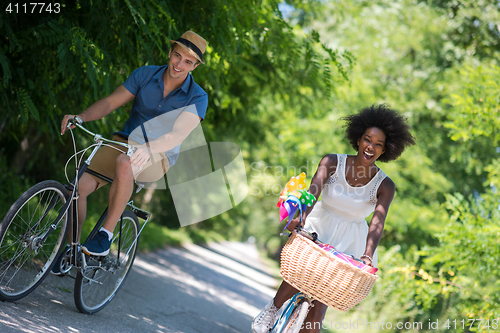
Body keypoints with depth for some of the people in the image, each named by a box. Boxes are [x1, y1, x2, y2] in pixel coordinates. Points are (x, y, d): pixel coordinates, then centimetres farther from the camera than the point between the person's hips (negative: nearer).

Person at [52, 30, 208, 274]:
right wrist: (80, 117, -22)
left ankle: (106, 235, -29)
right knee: (80, 186, -17)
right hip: (124, 142, 4)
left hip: (158, 156, -4)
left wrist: (147, 148, -44)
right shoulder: (145, 75, -1)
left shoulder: (197, 98, -10)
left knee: (125, 163, -39)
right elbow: (110, 102, -3)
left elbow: (177, 135, -24)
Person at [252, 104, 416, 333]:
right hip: (319, 228, 0)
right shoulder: (333, 162, -10)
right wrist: (302, 216, -48)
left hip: (349, 242, 0)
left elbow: (377, 223, -22)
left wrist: (368, 255, -41)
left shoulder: (384, 186, -10)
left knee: (318, 305, -7)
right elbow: (314, 189, -27)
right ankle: (271, 310, -6)